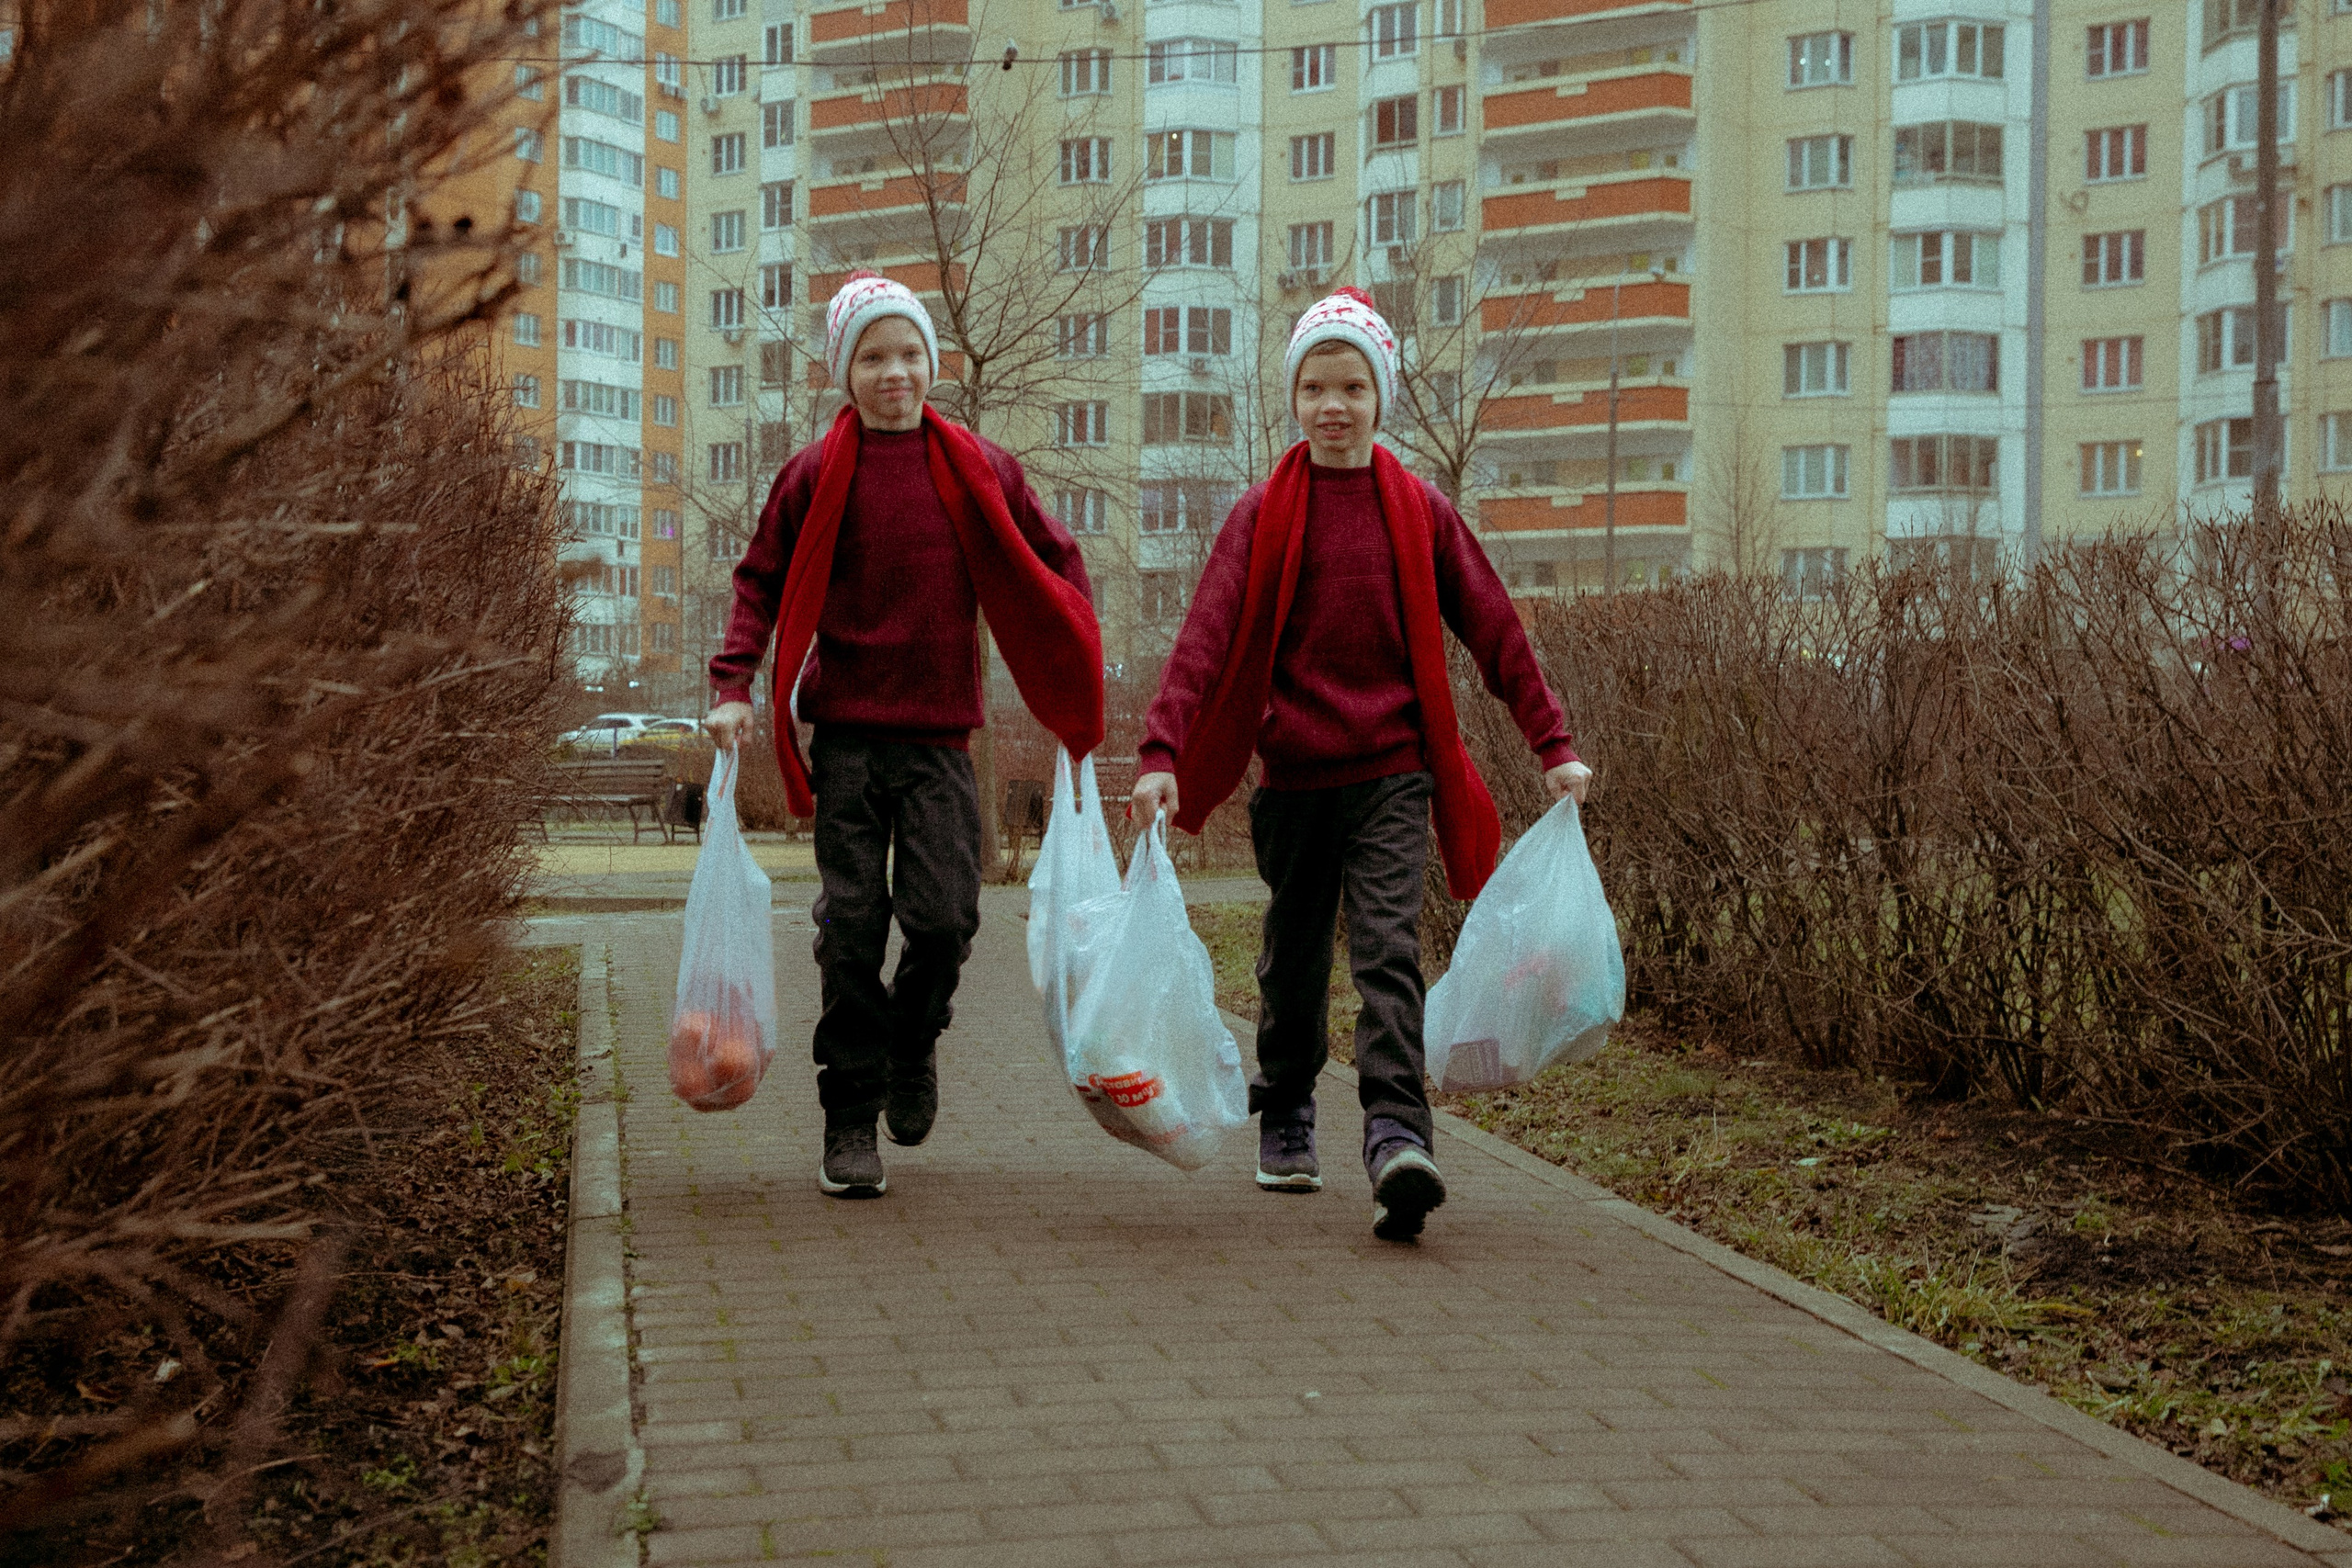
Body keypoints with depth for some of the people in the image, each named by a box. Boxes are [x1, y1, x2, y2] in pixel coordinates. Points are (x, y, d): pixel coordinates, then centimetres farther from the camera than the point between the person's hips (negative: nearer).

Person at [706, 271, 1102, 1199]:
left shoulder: (979, 471, 4)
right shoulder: (815, 476, 1)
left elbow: (1049, 563, 14)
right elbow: (762, 582, 9)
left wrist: (1080, 668, 3)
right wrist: (734, 686, -2)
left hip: (940, 737, 1)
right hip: (846, 734, 0)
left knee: (944, 917, -9)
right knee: (851, 931, -1)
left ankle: (914, 1039, 24)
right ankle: (850, 1124, 10)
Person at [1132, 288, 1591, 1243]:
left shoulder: (1421, 513, 4)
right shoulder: (1262, 516, 0)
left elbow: (1495, 633, 7)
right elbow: (1207, 637, -9)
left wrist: (1553, 747, 3)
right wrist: (1161, 752, -21)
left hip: (1393, 775, -1)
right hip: (1293, 776, 1)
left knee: (1389, 949, -15)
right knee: (1293, 959, 13)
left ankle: (1396, 1137, -24)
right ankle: (1285, 1125, 32)